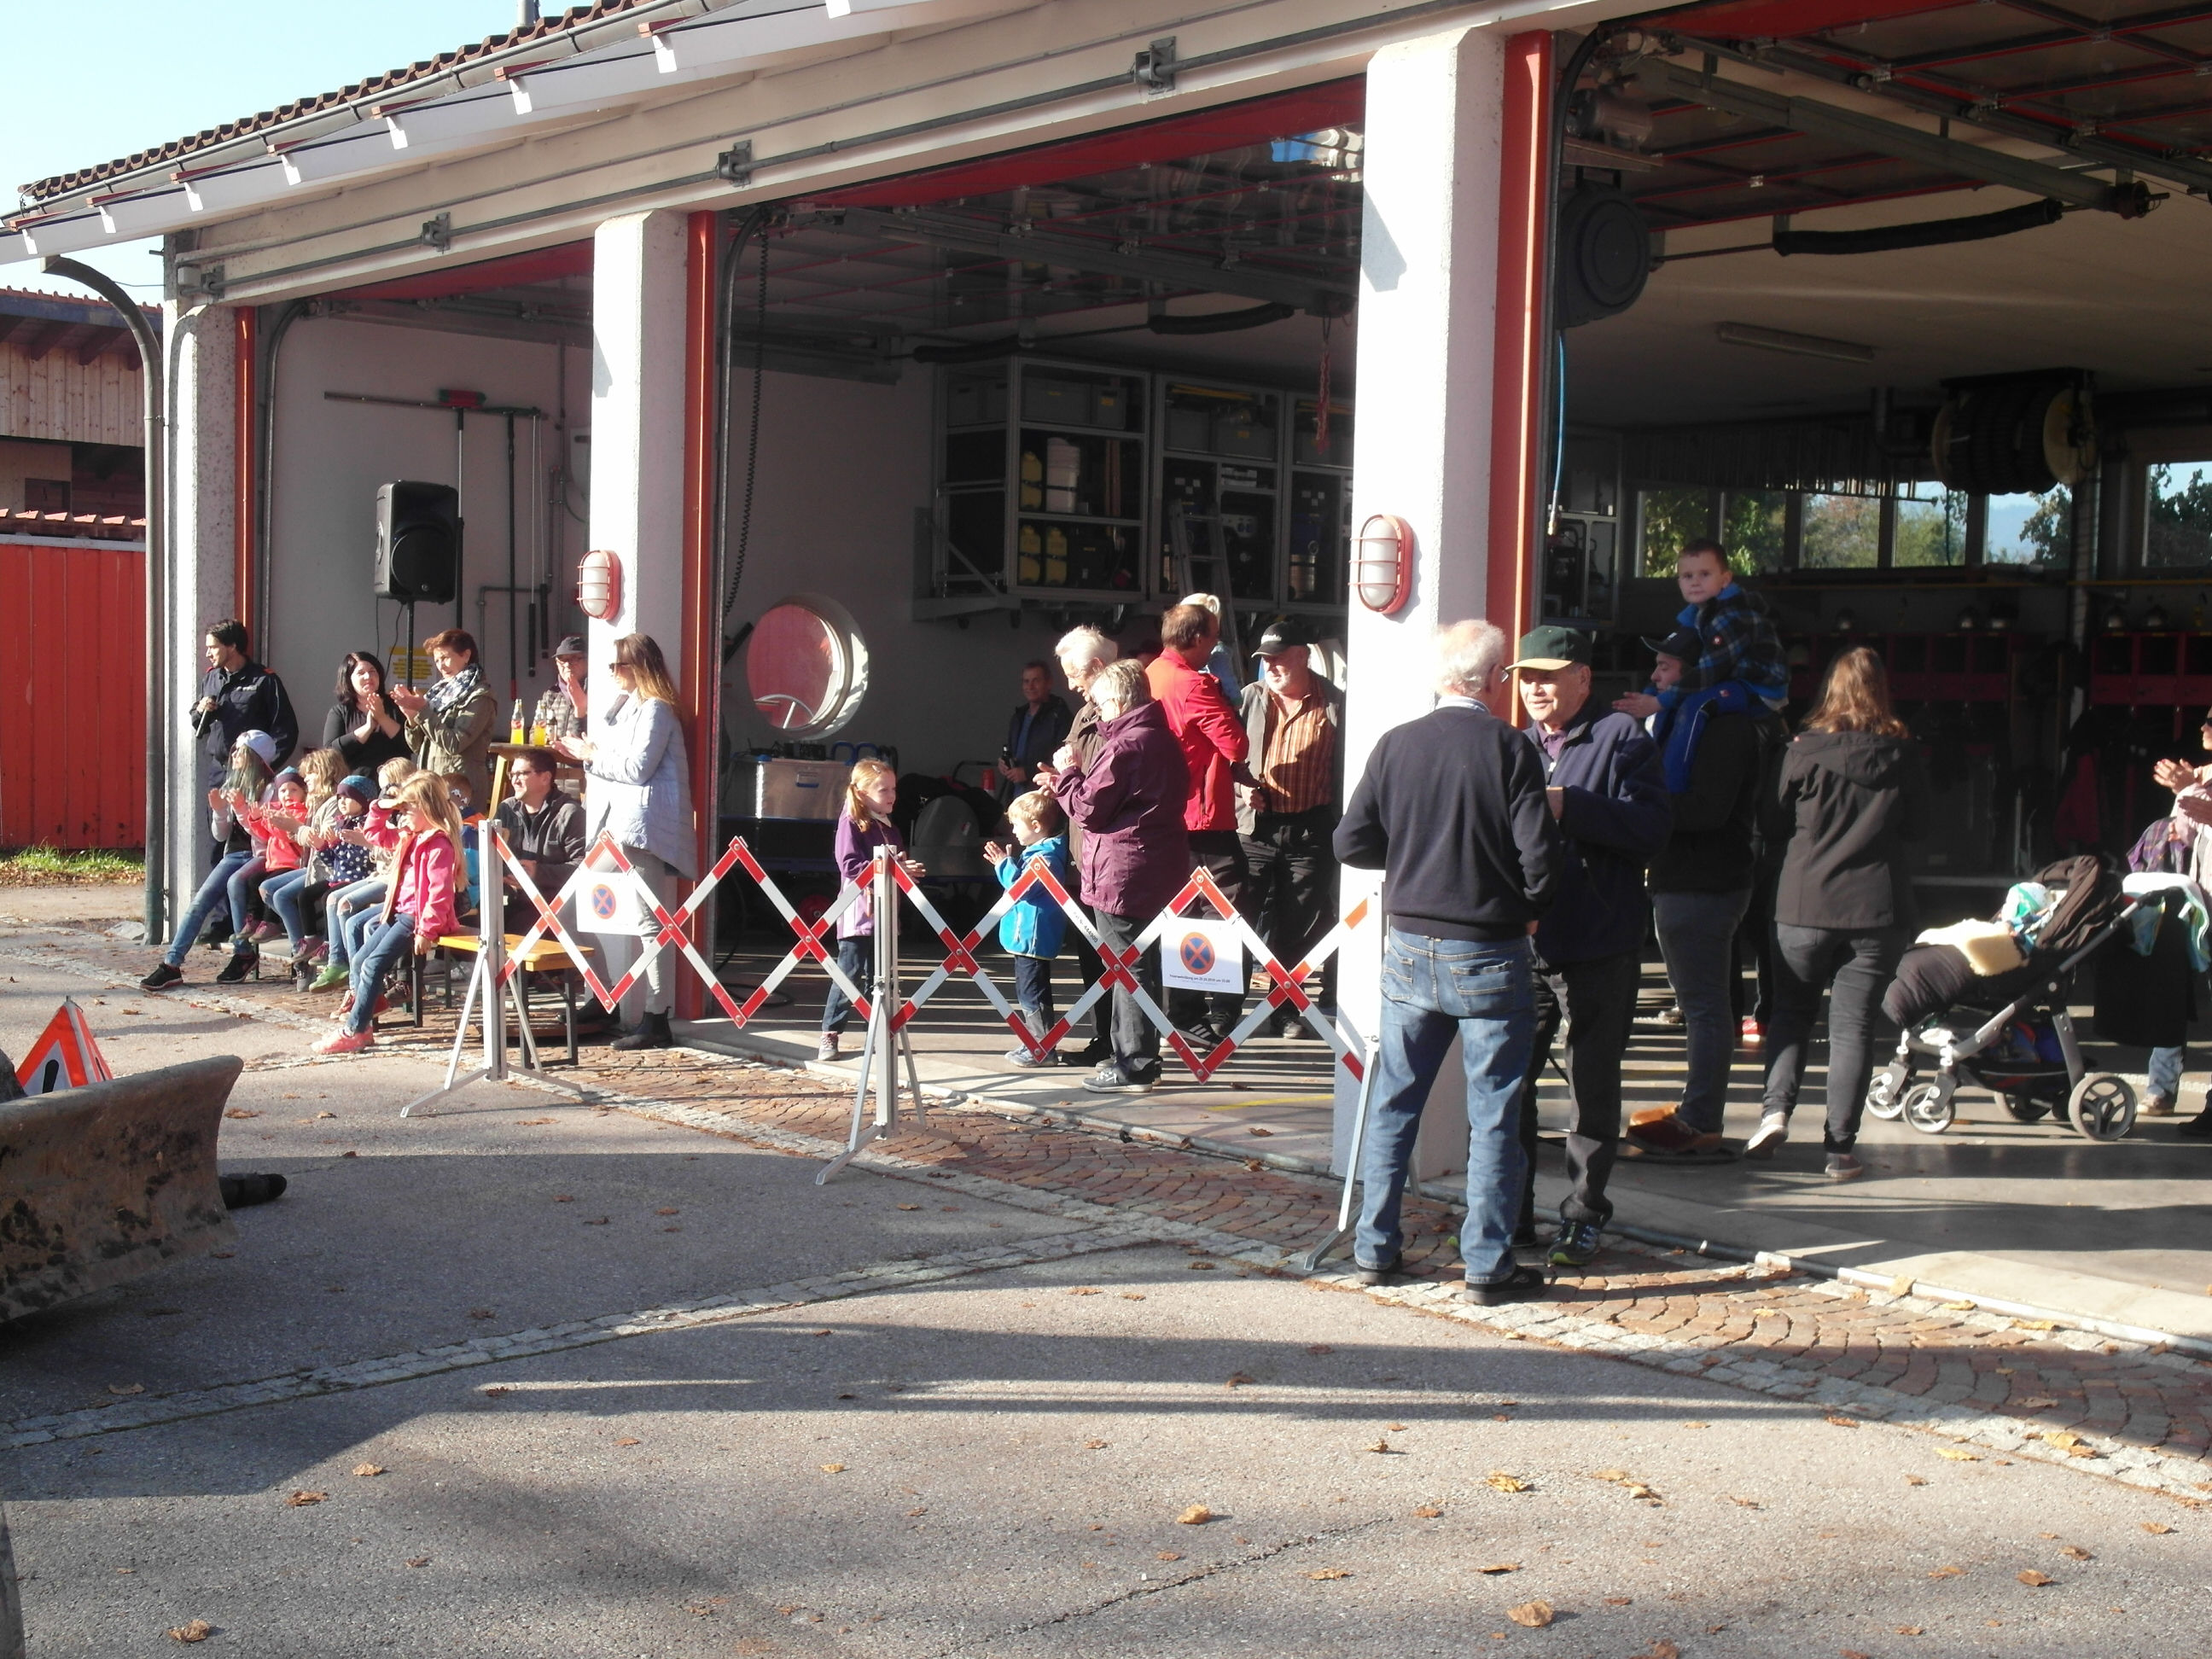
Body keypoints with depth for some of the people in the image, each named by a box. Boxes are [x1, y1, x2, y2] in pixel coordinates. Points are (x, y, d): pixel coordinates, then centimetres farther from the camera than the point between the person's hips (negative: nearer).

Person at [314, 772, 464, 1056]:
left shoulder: (439, 845, -18)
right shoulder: (408, 837, 14)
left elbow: (439, 893, -22)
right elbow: (377, 834, 31)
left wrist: (427, 931, -24)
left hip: (418, 917, -11)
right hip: (399, 912, 11)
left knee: (373, 965, -17)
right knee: (359, 960, 7)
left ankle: (353, 1031, -13)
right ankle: (361, 1017, 10)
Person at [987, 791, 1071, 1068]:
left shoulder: (1045, 857, -19)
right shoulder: (1037, 852, 13)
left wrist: (1004, 864, -14)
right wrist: (1005, 862, 14)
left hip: (1032, 937, -11)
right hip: (1028, 937, 11)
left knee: (1033, 993, -6)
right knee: (1028, 993, 17)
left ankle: (1043, 1050, -2)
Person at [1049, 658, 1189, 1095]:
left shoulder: (1124, 746, -17)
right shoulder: (1164, 740, 12)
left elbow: (1088, 810, -15)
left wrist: (1067, 772, 1)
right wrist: (1079, 775, 15)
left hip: (1123, 874, -9)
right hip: (1159, 873, 9)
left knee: (1129, 968, -4)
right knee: (1141, 965, 17)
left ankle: (1135, 1065, 0)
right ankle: (1131, 1055, 26)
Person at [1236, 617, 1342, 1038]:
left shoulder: (1333, 704, 1)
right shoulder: (1250, 698, 7)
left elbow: (1344, 767, 2)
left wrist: (1342, 825, -5)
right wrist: (1241, 789, -7)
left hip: (1310, 830, -1)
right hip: (1256, 826, 1)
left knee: (1302, 925, 6)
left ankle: (1287, 1011, 17)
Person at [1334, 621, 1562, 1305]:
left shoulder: (1395, 745, -1)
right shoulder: (1509, 748, -12)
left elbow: (1351, 843, 0)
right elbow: (1540, 854, -14)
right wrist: (1529, 907, 6)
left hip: (1408, 948, 4)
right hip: (1489, 956, -4)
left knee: (1394, 1105, 14)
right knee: (1492, 1114, 5)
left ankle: (1374, 1248, 20)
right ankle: (1488, 1264, 8)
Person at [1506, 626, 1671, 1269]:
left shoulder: (1622, 736, -3)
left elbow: (1651, 825, -15)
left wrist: (1569, 808, -22)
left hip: (1599, 949, -5)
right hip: (1522, 944, 5)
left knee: (1592, 1088, 5)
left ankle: (1584, 1216, 15)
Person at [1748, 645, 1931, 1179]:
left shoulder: (1803, 749, -6)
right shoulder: (1904, 754, -2)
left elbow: (1778, 818, 3)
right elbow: (1917, 827, 8)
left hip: (1805, 904, -1)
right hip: (1877, 907, 1)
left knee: (1791, 1011, 15)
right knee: (1853, 1024, 4)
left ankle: (1776, 1108, -3)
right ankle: (1841, 1147, 4)